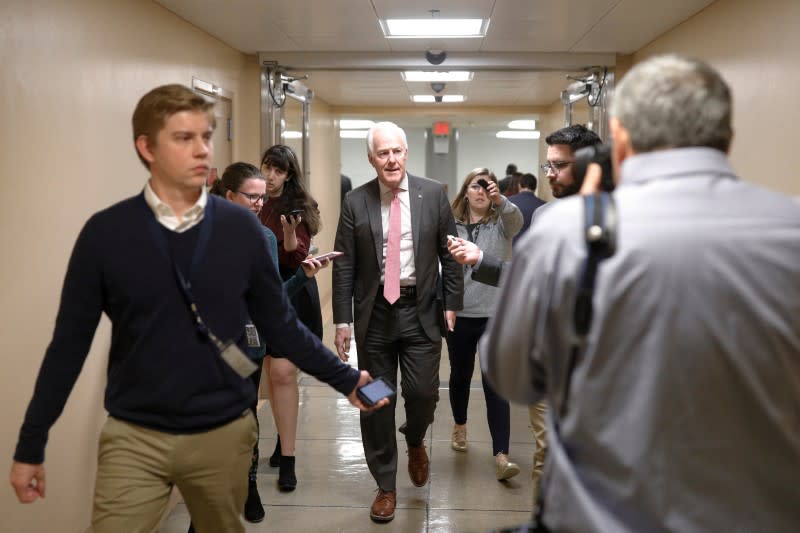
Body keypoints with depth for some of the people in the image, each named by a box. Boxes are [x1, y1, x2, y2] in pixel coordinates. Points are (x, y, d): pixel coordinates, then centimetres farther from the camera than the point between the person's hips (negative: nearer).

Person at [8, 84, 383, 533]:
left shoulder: (240, 227, -3)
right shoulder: (106, 233, -6)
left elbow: (280, 325, 5)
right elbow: (70, 343, 0)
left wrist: (345, 378, 1)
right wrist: (31, 445, 3)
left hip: (225, 434, 2)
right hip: (134, 438, -1)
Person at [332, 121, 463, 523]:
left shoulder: (433, 194, 1)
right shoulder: (355, 202, 0)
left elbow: (449, 254, 5)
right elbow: (344, 265, 1)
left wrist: (451, 304, 1)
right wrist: (342, 319, -3)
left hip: (421, 310, 0)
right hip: (374, 311, 1)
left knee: (423, 392, -2)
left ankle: (415, 442, 35)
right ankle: (385, 486, 23)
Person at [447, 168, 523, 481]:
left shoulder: (501, 223, -3)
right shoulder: (451, 225, 1)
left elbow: (516, 221, -27)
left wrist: (501, 201, -46)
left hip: (495, 314, -2)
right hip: (459, 314, 2)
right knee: (460, 375, 18)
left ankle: (501, 457, -9)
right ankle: (460, 426, 43)